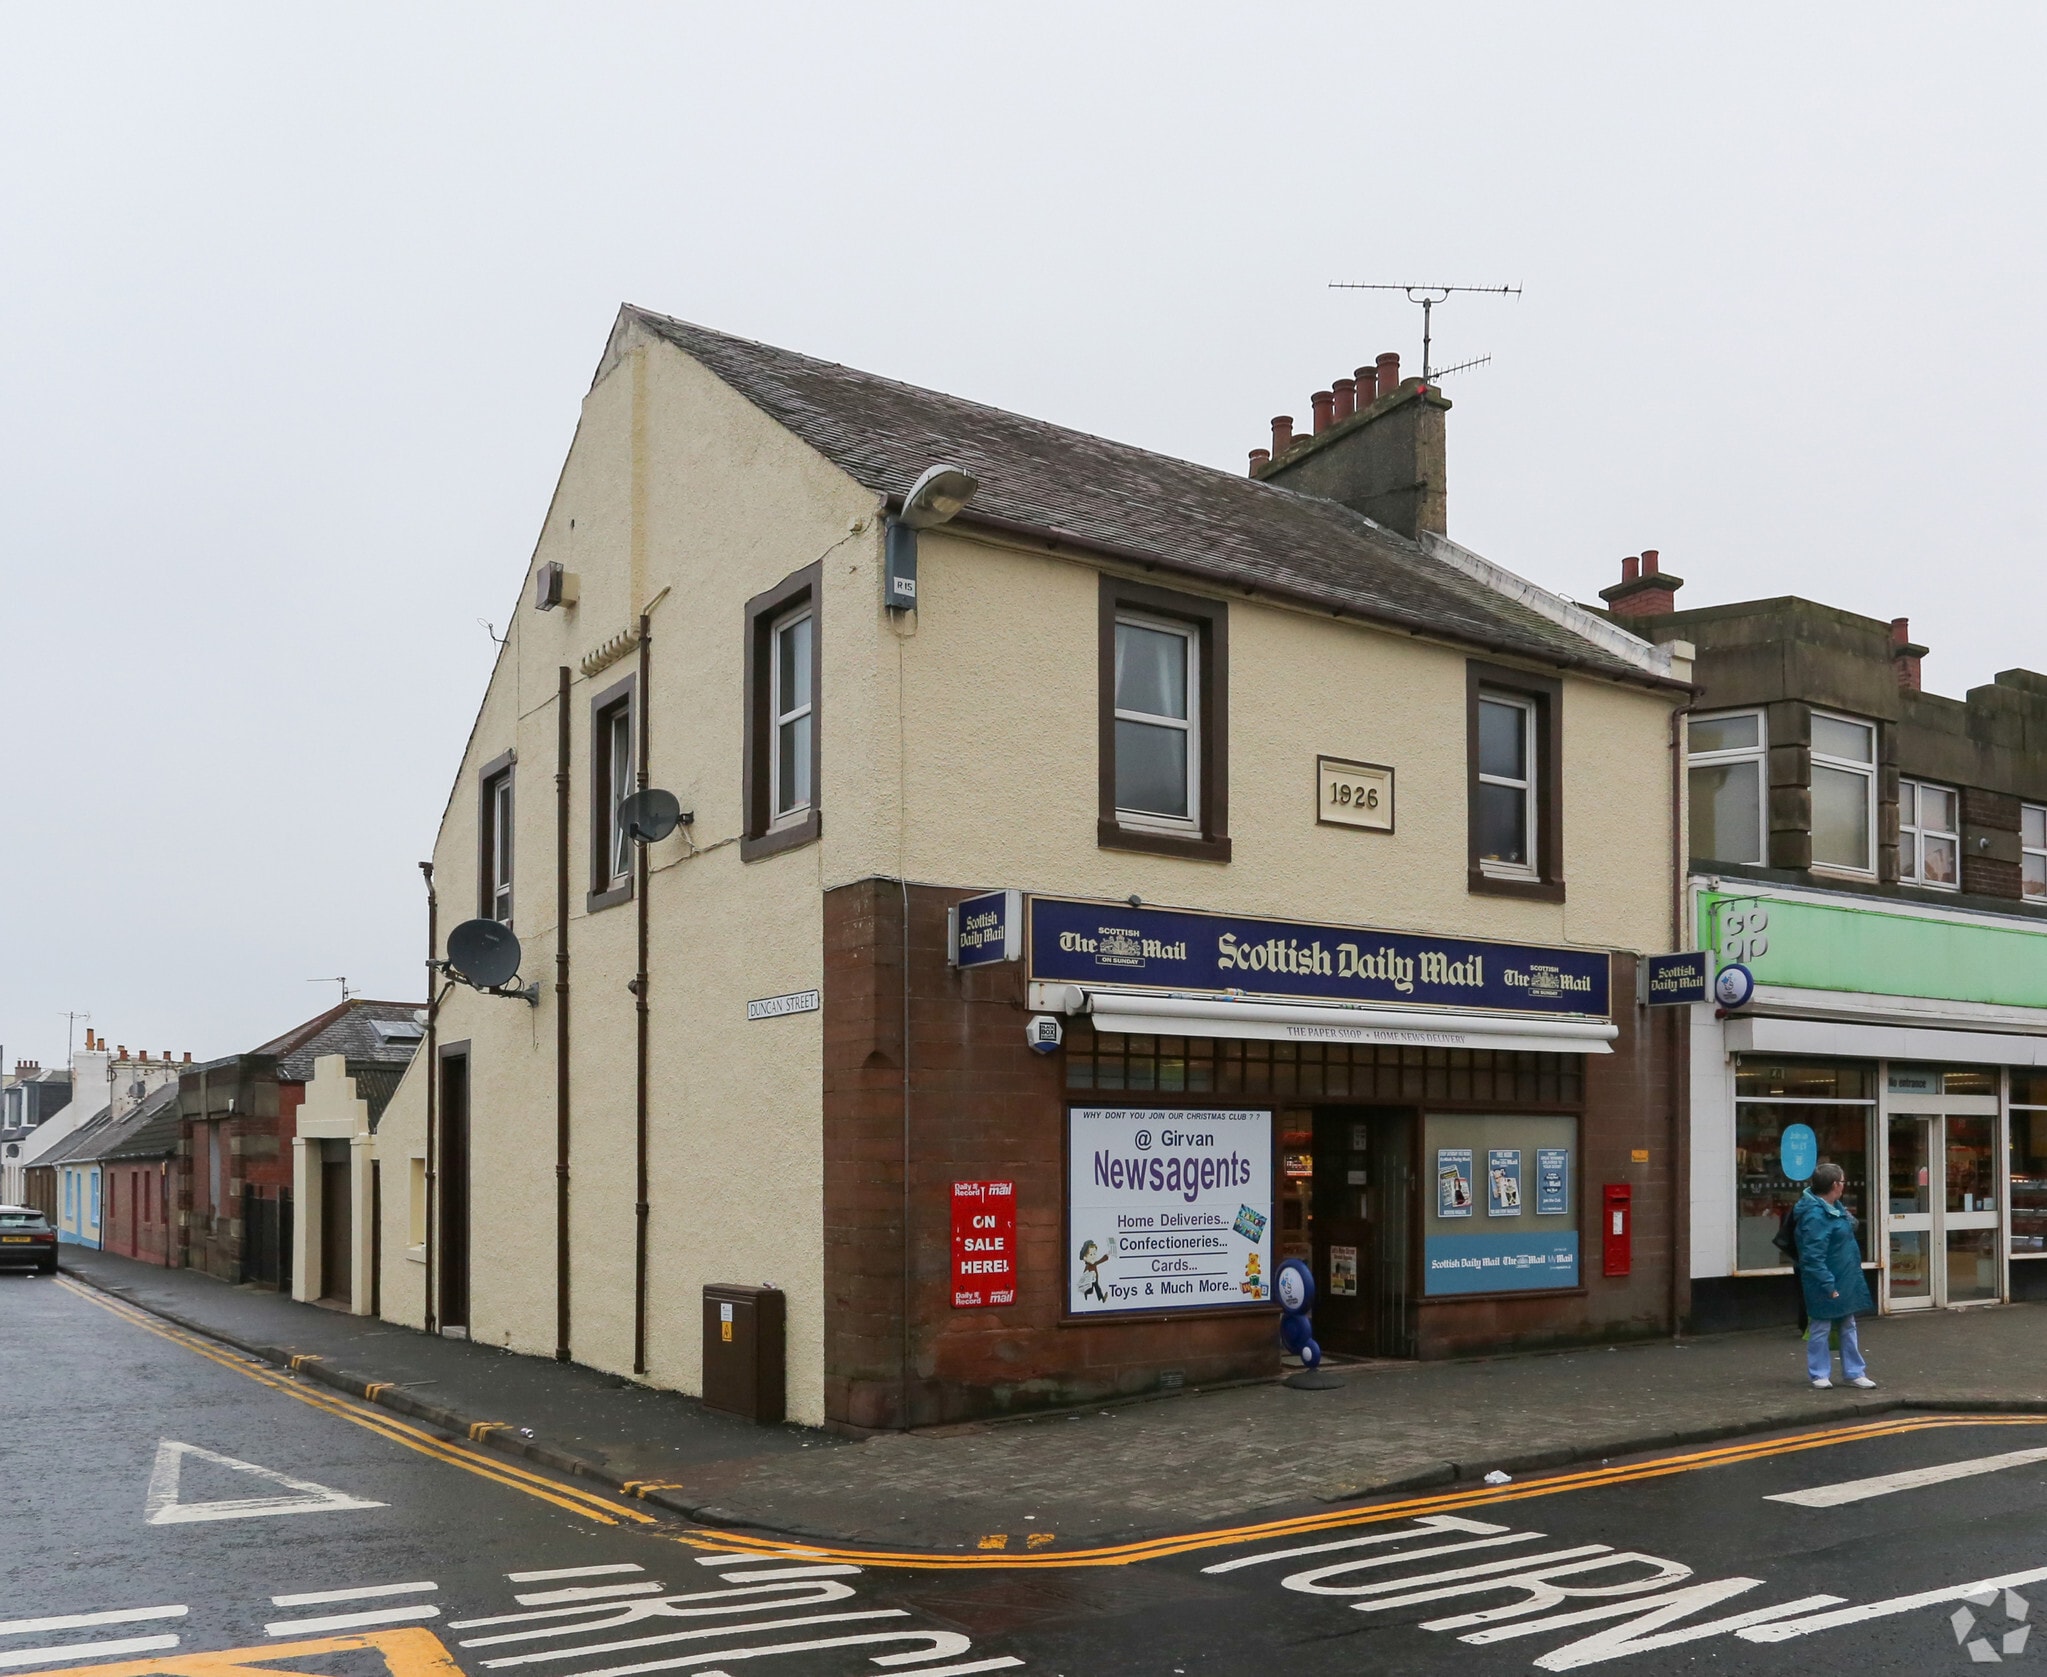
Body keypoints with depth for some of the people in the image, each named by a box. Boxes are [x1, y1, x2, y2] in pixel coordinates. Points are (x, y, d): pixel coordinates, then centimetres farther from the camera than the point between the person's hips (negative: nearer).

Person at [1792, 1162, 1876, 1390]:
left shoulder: (1834, 1206, 5)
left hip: (1845, 1279, 10)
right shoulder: (1815, 1215, -26)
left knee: (1848, 1326, 17)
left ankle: (1854, 1372, 26)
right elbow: (1813, 1256, -27)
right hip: (1827, 1281, -10)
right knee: (1820, 1328, 4)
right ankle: (1820, 1375, 14)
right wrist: (1828, 1285, -26)